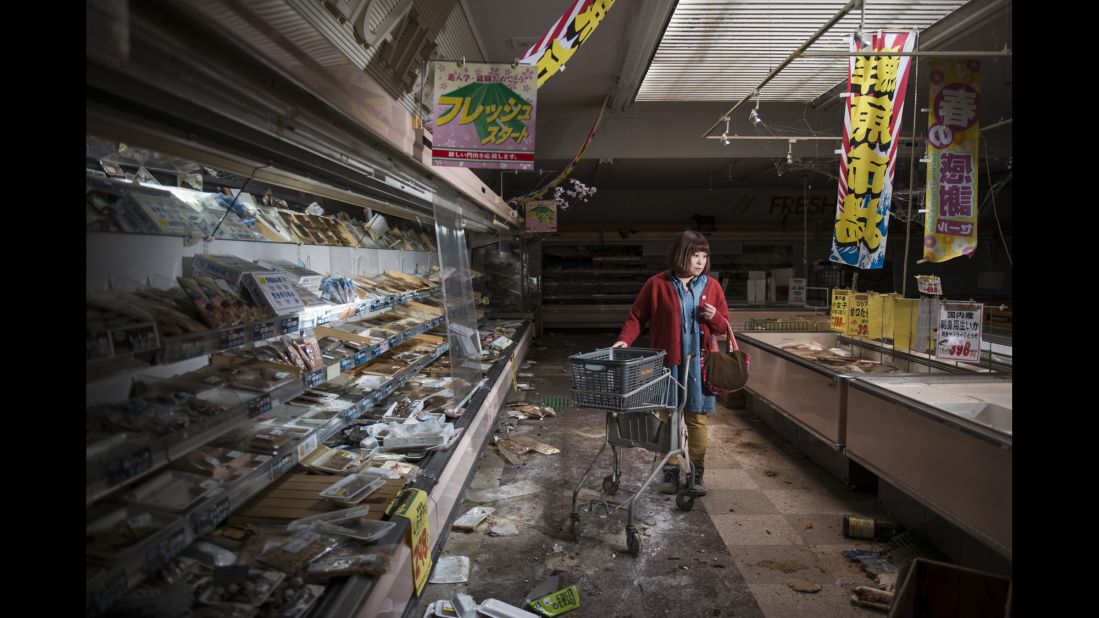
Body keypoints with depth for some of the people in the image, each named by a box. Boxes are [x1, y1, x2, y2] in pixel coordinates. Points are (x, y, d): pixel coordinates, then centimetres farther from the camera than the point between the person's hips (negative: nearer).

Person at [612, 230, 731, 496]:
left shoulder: (711, 286, 4)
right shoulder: (657, 284, -3)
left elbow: (724, 326, 11)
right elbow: (637, 316, 2)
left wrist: (714, 317, -11)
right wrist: (625, 340, -14)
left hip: (699, 362, 1)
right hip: (667, 362, -1)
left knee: (697, 418, 6)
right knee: (668, 417, 7)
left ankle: (697, 472, 18)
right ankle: (670, 470, 19)